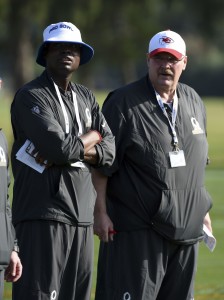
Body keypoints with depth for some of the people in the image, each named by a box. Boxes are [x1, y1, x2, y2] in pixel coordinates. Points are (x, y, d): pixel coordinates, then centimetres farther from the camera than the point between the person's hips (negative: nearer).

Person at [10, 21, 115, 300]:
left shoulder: (85, 97, 17)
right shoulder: (30, 96, -6)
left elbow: (110, 150, 8)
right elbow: (61, 146, -18)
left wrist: (70, 152, -10)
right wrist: (92, 135, 1)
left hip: (82, 214, 7)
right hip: (43, 215, -7)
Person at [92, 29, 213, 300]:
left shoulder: (193, 102, 13)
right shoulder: (124, 103, -7)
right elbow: (101, 164, -7)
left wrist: (203, 211, 20)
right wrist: (101, 212, -12)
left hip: (186, 226, 6)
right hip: (138, 228, -6)